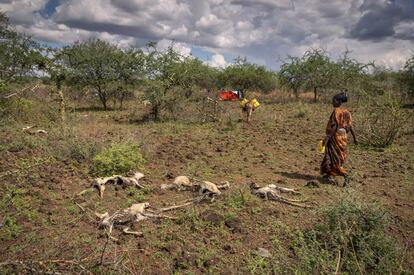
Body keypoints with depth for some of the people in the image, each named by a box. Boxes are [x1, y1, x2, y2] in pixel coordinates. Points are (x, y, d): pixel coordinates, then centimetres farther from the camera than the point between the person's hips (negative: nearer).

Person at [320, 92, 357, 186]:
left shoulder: (336, 111, -14)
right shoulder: (346, 112, 8)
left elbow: (335, 126, -20)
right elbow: (350, 126, 7)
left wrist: (328, 137, -21)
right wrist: (354, 137, 13)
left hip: (336, 136, -8)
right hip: (343, 136, 8)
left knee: (335, 158, 0)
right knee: (335, 156, 18)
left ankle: (345, 175, -9)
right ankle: (330, 175, 26)